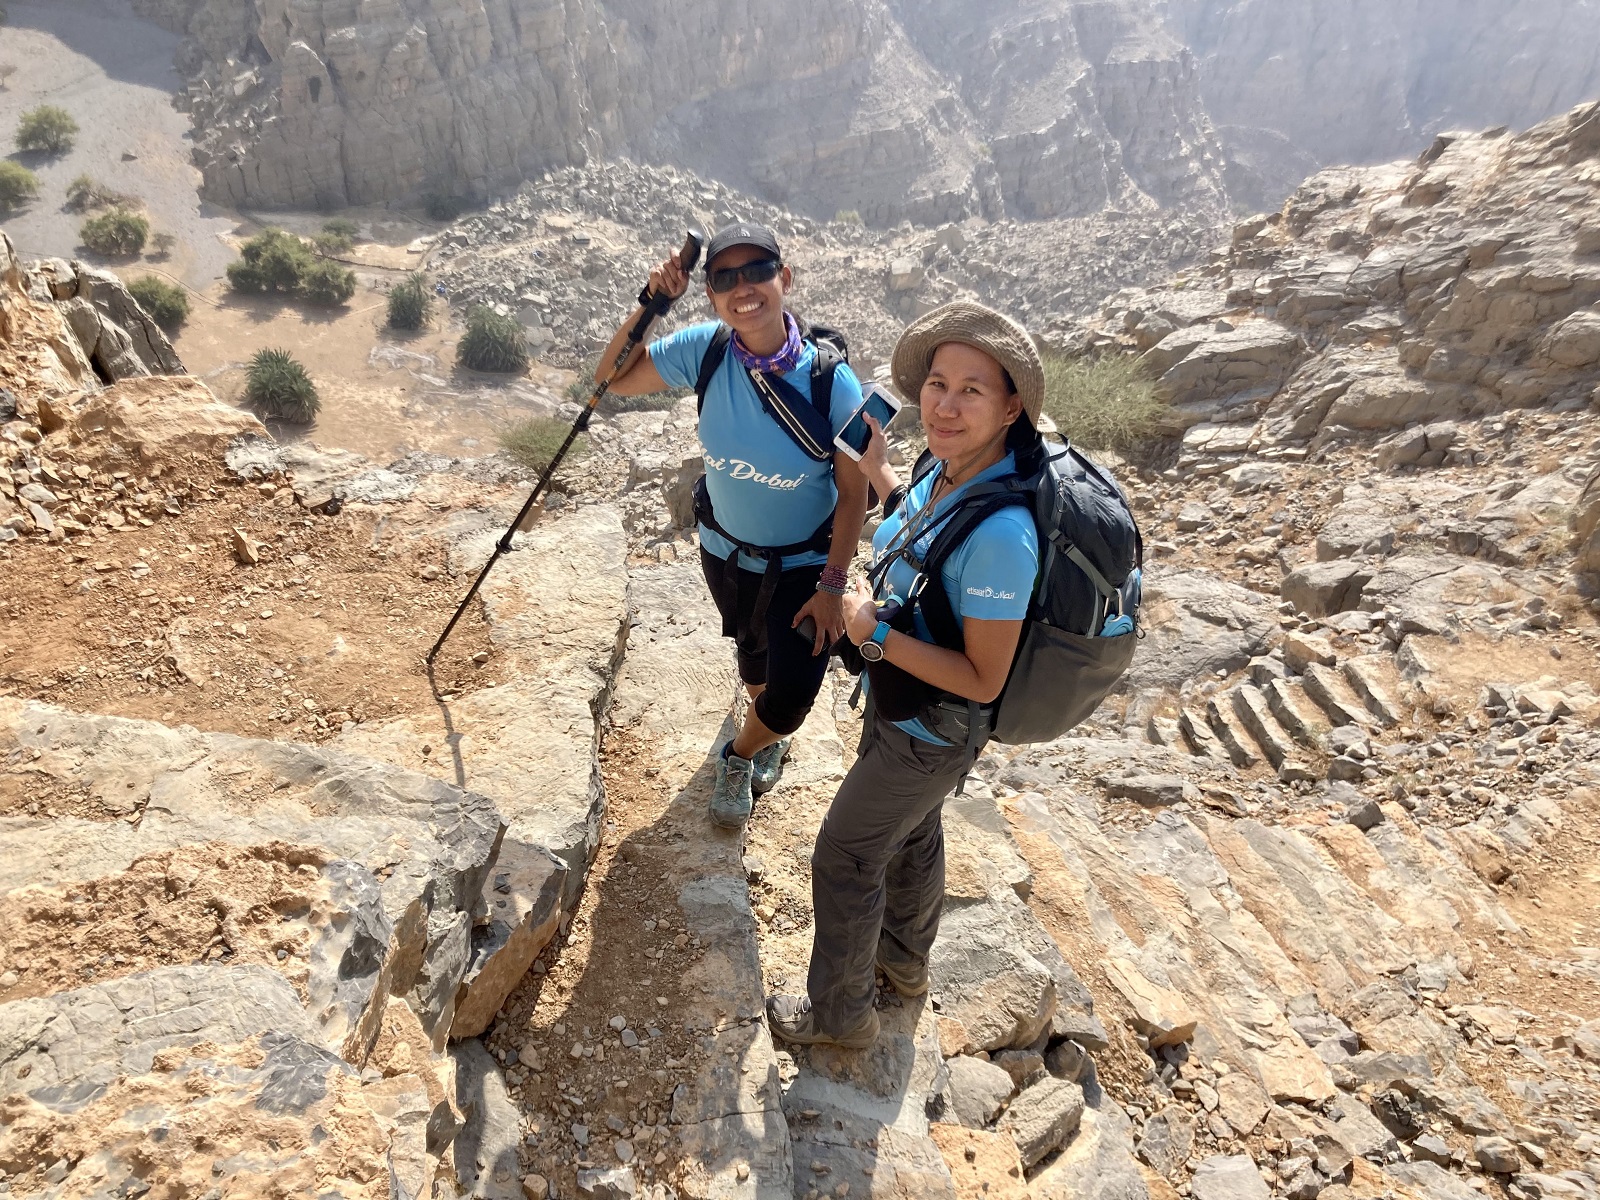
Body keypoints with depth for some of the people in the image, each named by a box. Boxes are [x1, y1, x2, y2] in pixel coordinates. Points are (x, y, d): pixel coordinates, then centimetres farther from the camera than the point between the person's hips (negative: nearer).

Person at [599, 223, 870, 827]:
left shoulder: (831, 381, -26)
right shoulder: (705, 349, -20)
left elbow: (853, 492, -18)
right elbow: (612, 378, -8)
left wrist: (833, 585, -16)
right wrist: (650, 304, -22)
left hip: (805, 563, -3)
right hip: (725, 550, 3)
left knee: (792, 697, -9)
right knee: (753, 653, 26)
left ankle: (740, 754, 28)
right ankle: (766, 738, 61)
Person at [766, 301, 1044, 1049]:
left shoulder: (1000, 532, -36)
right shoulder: (947, 472, -10)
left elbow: (983, 680, -30)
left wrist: (873, 633, -29)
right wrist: (878, 473, 3)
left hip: (929, 734, -9)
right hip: (899, 706, 9)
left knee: (845, 855, 10)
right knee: (911, 831, 29)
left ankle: (840, 1011, 36)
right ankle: (905, 958, 57)